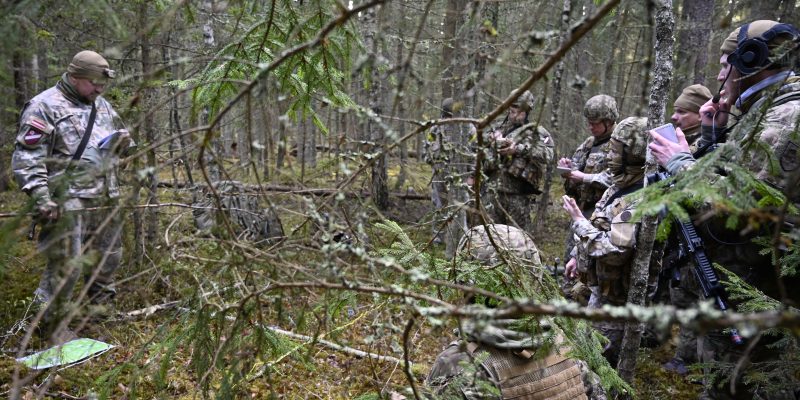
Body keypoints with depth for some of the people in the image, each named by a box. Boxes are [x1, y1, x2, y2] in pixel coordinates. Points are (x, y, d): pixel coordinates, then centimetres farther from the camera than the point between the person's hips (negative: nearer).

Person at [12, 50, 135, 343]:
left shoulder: (102, 105, 16)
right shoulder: (44, 106, -7)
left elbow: (122, 141, 27)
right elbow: (27, 158, -12)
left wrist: (123, 141, 2)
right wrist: (41, 197, -21)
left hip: (105, 200, 7)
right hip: (68, 202, -7)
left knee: (109, 255, 16)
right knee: (66, 264, -5)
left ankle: (99, 308, 35)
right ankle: (53, 324, 13)